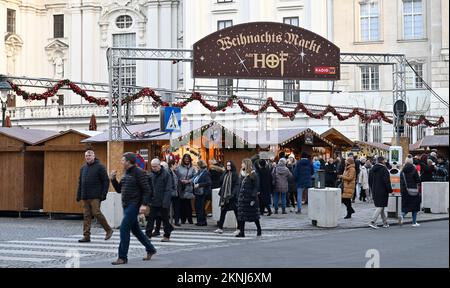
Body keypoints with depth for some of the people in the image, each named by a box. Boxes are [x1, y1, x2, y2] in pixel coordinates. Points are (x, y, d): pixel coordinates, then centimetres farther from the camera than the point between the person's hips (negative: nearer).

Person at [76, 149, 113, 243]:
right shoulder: (83, 168, 16)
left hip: (95, 196, -6)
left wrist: (103, 194, -12)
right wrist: (78, 195, 15)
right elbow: (80, 183, 21)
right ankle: (86, 236, 6)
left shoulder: (99, 167, -3)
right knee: (86, 216, 4)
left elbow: (106, 181, -6)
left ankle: (108, 230, 7)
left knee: (96, 213, -10)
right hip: (85, 196, 6)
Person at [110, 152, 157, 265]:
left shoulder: (138, 172, -12)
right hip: (126, 205, 9)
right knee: (135, 229, 16)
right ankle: (150, 249, 31)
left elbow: (147, 190, -16)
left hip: (134, 205, -9)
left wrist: (144, 204, -25)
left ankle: (122, 257, -8)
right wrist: (113, 179, 6)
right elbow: (119, 189, 20)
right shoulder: (126, 174, 15)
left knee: (124, 229, -13)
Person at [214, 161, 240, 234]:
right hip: (224, 195, 7)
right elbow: (221, 182, 14)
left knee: (236, 212, -1)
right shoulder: (225, 174, 12)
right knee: (223, 211, 7)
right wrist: (221, 192, 4)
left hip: (232, 196, -7)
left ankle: (239, 229, 4)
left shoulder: (235, 174, -7)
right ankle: (220, 228, 12)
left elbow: (237, 185, -13)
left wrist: (233, 194, -21)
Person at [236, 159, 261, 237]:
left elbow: (256, 187, -12)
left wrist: (253, 198, -18)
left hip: (250, 198, -7)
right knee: (241, 216, 2)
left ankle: (259, 229, 23)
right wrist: (238, 197, 12)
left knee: (254, 215, 5)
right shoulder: (242, 174, 12)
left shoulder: (253, 175, -9)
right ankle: (242, 232, 3)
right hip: (242, 198, 7)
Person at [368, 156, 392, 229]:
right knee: (380, 207, -6)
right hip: (382, 191, -7)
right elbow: (386, 181, -15)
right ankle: (373, 222, -16)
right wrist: (390, 190, -7)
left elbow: (370, 181, 15)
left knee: (380, 207, 15)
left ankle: (385, 222, 20)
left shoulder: (372, 169, 9)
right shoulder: (384, 169, -13)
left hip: (375, 191, 7)